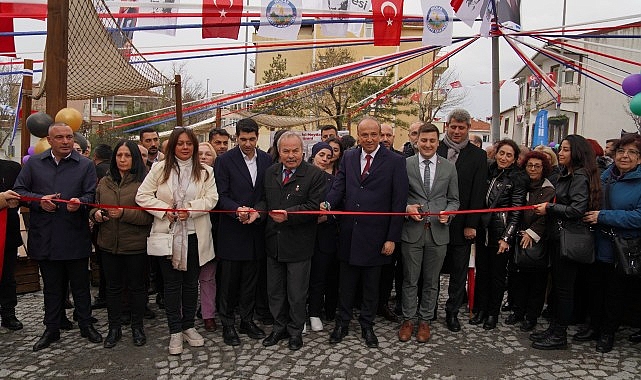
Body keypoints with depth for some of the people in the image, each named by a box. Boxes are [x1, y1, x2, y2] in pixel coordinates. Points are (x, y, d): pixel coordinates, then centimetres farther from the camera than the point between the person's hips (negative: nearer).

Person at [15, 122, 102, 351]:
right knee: (51, 286, 14)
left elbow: (92, 195, -1)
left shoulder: (85, 165, 3)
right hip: (45, 236, 2)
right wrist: (39, 200, -10)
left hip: (76, 236, -2)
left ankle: (86, 325, 24)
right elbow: (19, 190, 8)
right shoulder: (34, 163, 8)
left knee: (80, 284, 9)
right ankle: (52, 330, 27)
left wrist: (80, 202, -22)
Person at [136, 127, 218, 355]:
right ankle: (175, 331, 18)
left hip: (195, 235, 1)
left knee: (191, 282, 13)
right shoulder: (159, 169, 1)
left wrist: (190, 208, -20)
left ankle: (188, 326, 28)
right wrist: (165, 209, -13)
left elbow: (211, 198, -6)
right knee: (172, 283, 6)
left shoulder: (204, 172, 2)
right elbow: (142, 196, -1)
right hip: (168, 234, -1)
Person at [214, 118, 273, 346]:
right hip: (231, 231, -3)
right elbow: (221, 195, -9)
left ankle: (247, 320, 29)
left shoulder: (266, 160, 5)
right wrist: (237, 210, -26)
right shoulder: (225, 161, -6)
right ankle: (227, 324, 21)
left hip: (256, 231, 4)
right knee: (229, 280, 6)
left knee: (251, 279, 14)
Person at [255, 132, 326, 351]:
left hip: (298, 244, -5)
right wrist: (257, 210, -7)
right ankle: (280, 327, 37)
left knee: (297, 293, 10)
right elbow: (265, 199, 15)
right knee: (274, 290, 18)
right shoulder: (270, 172, 7)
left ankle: (295, 331, 30)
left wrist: (288, 214, -28)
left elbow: (314, 206, -17)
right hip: (273, 242, 5)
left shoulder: (315, 175, -10)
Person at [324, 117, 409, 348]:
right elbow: (339, 186, 2)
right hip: (348, 233, 3)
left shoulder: (395, 162, -5)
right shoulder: (348, 158, 7)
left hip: (375, 235, -3)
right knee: (346, 283, 14)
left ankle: (367, 326, 31)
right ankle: (342, 323, 32)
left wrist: (392, 238, -10)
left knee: (371, 285, 13)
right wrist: (328, 203, -21)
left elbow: (399, 202, -7)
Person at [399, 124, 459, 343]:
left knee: (431, 281, 13)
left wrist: (448, 213, -10)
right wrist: (406, 208, -15)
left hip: (438, 231, 2)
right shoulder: (405, 164, -1)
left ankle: (425, 320, 29)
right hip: (412, 231, -1)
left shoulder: (449, 168, 6)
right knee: (410, 280, 9)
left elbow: (453, 200, 9)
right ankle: (408, 319, 25)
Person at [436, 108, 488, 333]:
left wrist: (471, 224, -7)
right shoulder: (435, 150, 1)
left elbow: (478, 193, -2)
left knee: (459, 272, 11)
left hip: (461, 225, 0)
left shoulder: (478, 156, 1)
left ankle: (452, 312, 26)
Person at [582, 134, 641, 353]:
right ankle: (594, 326, 34)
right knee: (595, 287, 16)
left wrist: (602, 216, -24)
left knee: (615, 292, 11)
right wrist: (591, 216, 2)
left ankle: (608, 333, 28)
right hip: (598, 245, 5)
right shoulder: (606, 176, 5)